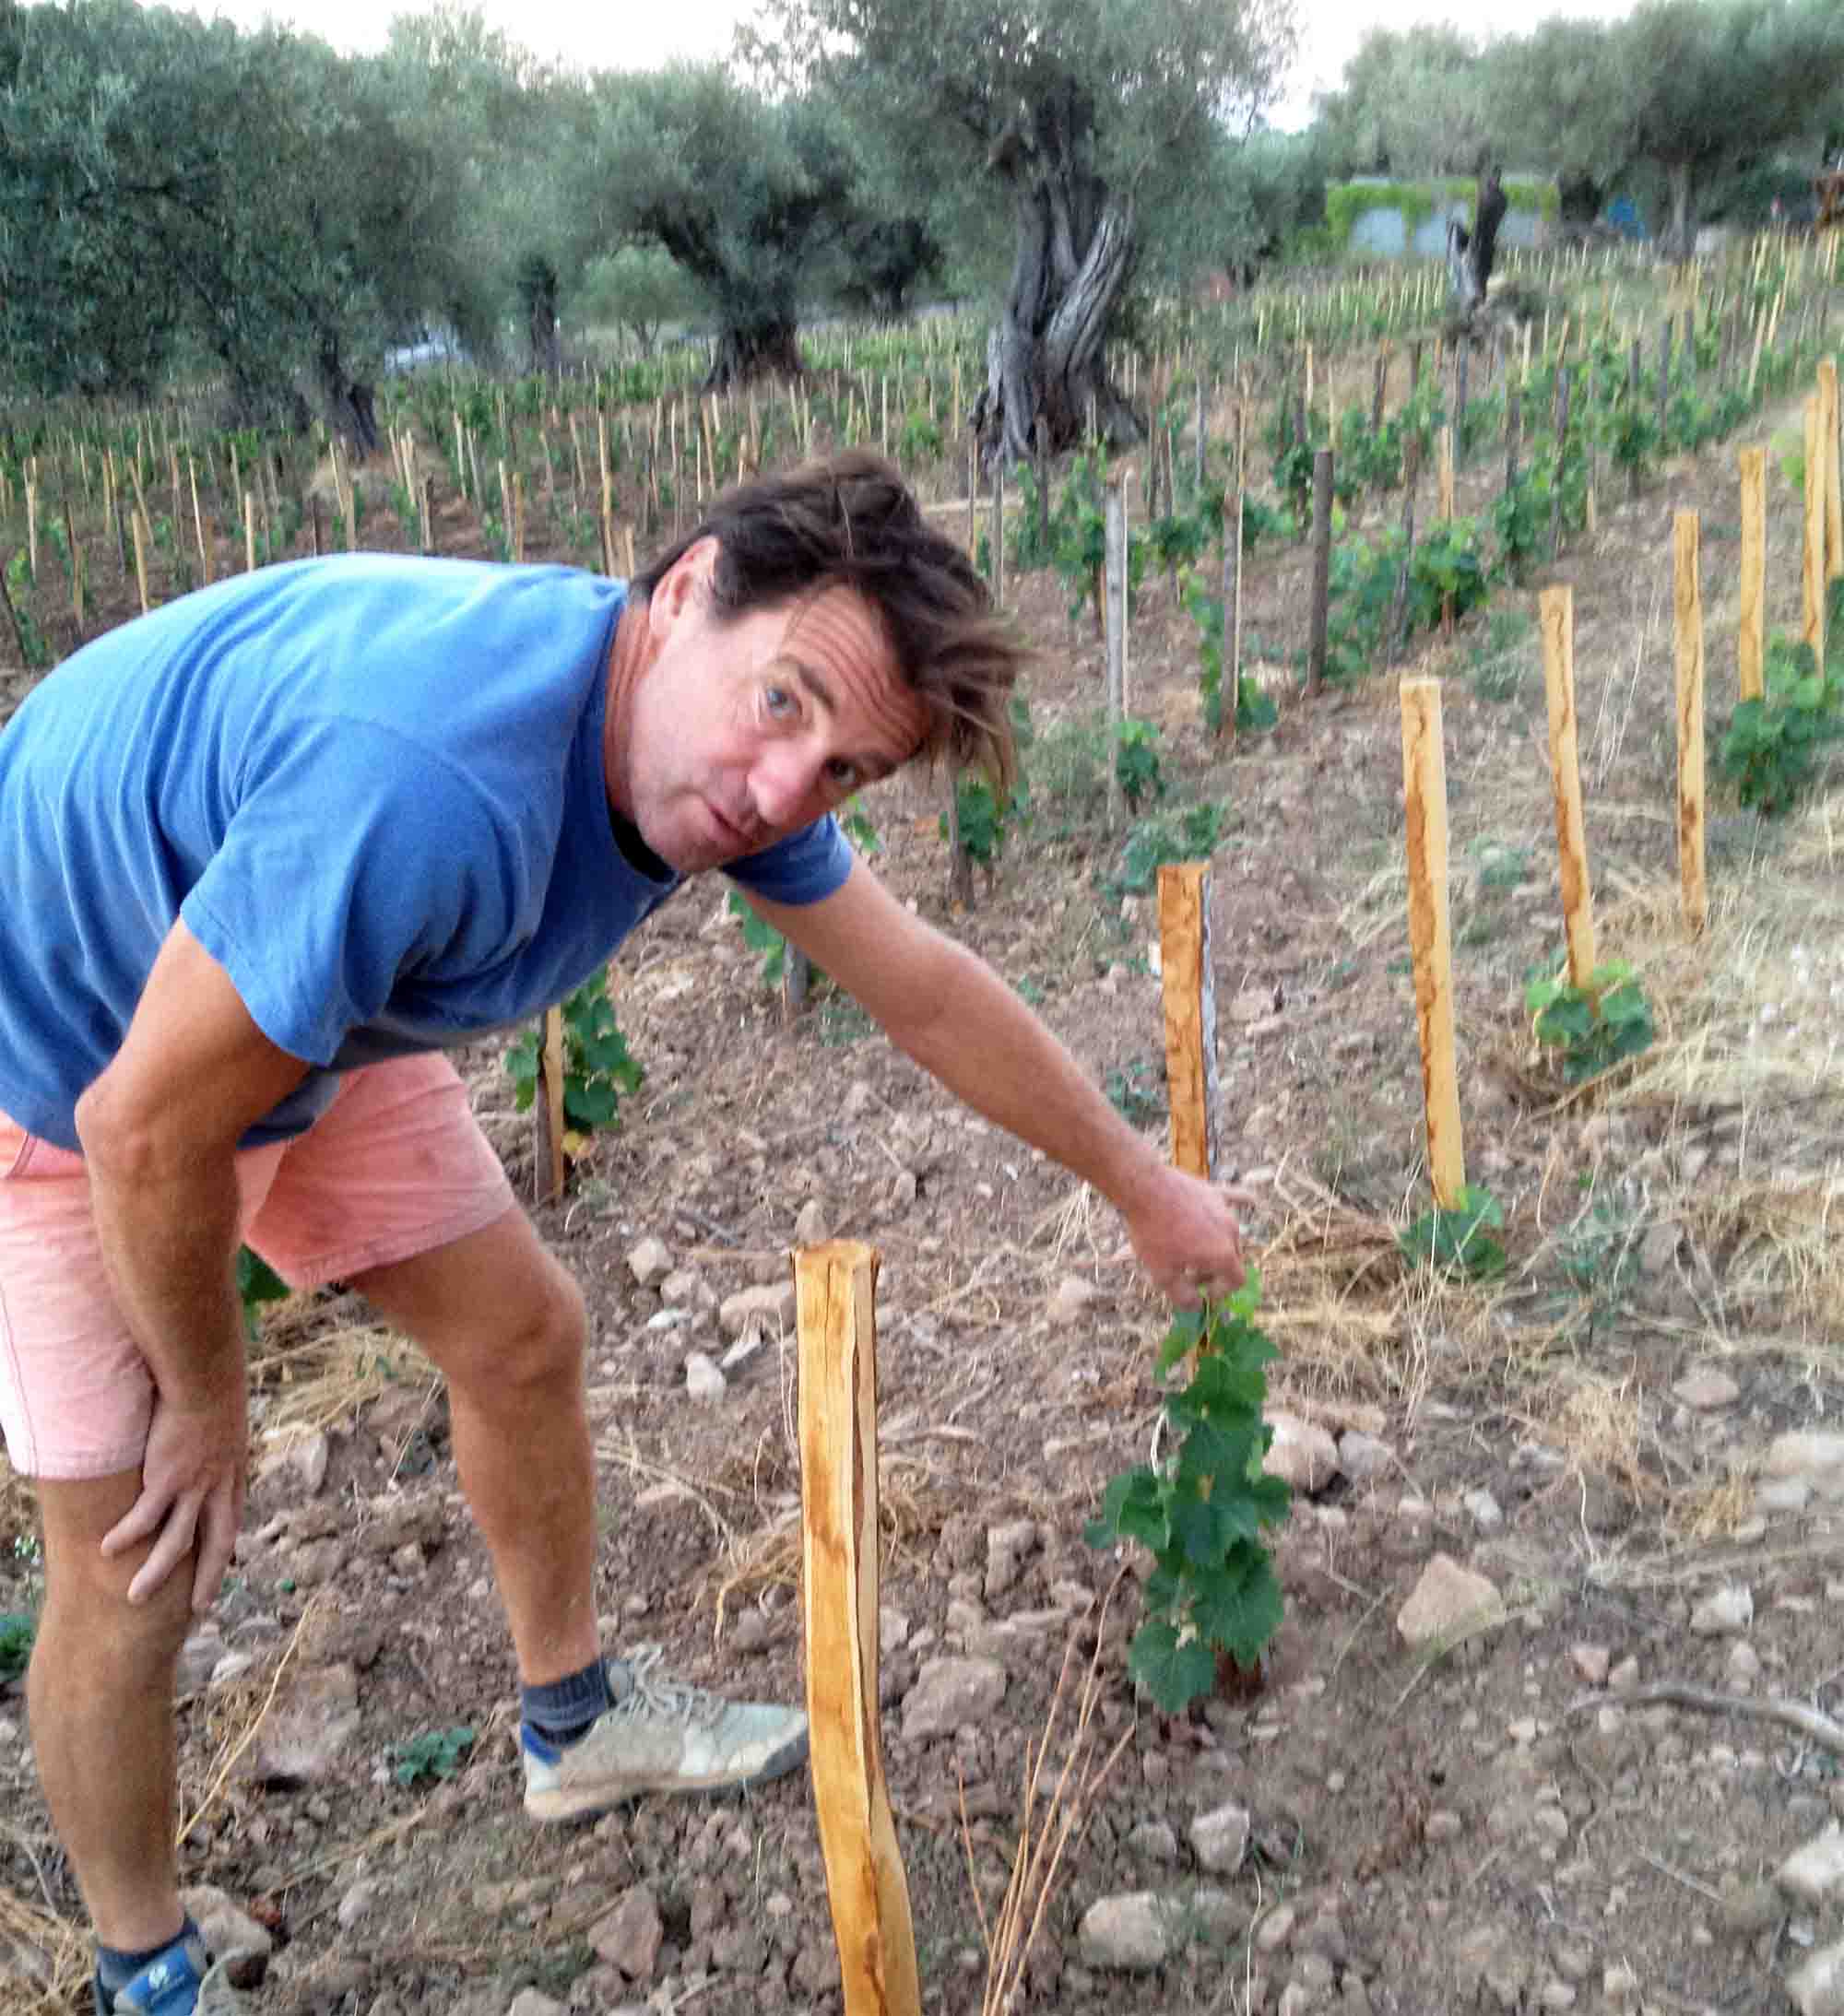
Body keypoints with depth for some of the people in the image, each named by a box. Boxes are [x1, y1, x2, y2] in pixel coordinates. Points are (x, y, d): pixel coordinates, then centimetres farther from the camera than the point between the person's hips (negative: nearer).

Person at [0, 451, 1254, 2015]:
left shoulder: (716, 748, -18)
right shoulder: (431, 778, -44)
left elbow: (923, 987, -3)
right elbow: (150, 1130, -32)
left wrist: (1144, 1185, 7)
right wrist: (210, 1404, -13)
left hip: (308, 1021, 7)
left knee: (523, 1338, 10)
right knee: (136, 1568, -3)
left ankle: (575, 1720, 35)